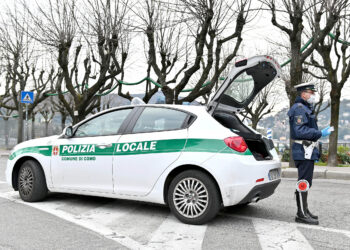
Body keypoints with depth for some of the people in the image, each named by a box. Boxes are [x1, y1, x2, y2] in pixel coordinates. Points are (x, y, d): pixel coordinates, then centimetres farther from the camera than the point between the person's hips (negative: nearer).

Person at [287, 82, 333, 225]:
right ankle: (302, 214, -5)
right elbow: (300, 131, -23)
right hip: (303, 151, -11)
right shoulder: (299, 109, -12)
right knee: (304, 182, -9)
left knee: (304, 183, 14)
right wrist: (320, 133, -23)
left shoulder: (306, 109, 23)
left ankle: (303, 211, 23)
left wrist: (315, 151, 23)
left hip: (308, 151, 11)